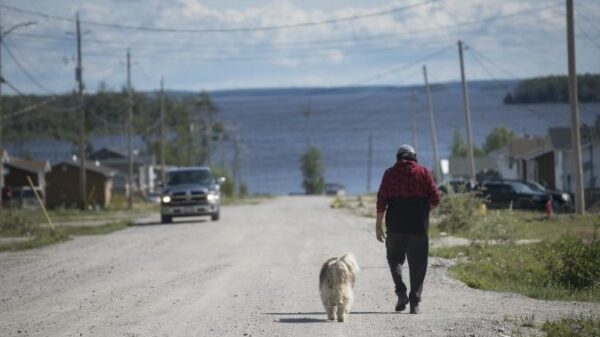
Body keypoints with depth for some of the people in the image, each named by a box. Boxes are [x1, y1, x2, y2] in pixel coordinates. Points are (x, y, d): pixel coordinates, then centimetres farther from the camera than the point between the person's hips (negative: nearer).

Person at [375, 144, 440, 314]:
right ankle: (414, 302, -1)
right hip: (418, 227, 0)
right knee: (417, 264, 5)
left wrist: (378, 225, 2)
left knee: (395, 258, 18)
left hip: (395, 226, 0)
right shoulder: (423, 172, 2)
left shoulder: (390, 173, 3)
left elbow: (381, 201, -2)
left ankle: (401, 291, -3)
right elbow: (435, 198, -3)